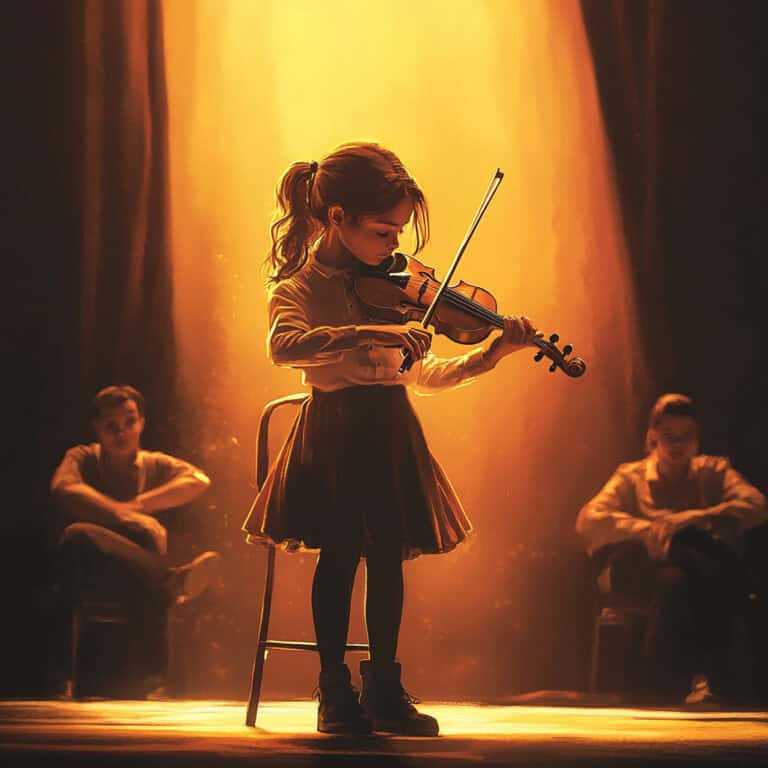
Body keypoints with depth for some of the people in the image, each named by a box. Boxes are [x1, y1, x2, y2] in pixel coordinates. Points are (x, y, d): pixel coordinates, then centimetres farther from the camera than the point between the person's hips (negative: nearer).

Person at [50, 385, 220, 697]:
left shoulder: (154, 465, 20)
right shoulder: (82, 458, 15)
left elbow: (199, 481, -2)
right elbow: (64, 489, -12)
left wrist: (139, 504, -13)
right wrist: (126, 515, -25)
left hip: (134, 578, 2)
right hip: (86, 577, -2)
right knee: (78, 534, -36)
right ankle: (171, 580, -59)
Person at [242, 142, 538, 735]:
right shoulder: (298, 288, -6)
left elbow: (420, 375, 14)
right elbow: (283, 345, -30)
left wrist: (489, 356, 1)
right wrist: (368, 334, -39)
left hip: (391, 431, 5)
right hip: (335, 434, -5)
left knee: (387, 556, 6)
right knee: (340, 555, -4)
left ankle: (385, 687, 17)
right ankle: (336, 691, 9)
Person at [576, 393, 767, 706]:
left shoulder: (713, 471, 22)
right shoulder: (631, 476, 22)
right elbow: (588, 520, 3)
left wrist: (689, 520, -16)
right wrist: (646, 530, -17)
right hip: (641, 570, 0)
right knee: (671, 579, -37)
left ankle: (708, 677, -36)